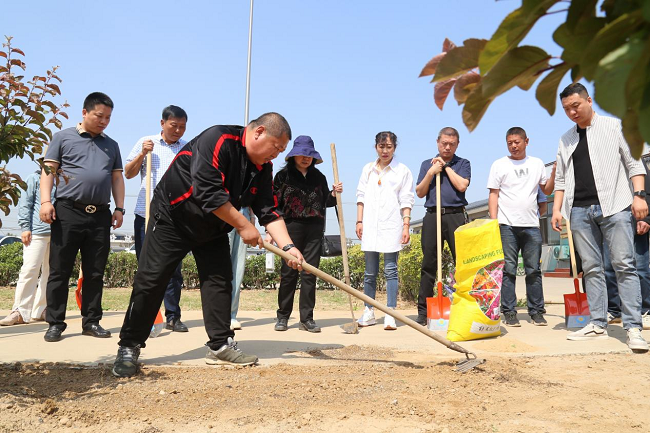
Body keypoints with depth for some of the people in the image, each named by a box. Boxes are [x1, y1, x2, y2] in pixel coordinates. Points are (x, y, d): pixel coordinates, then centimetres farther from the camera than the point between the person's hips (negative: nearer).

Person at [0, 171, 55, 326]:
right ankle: (20, 311, -3)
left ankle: (39, 310, 13)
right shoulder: (34, 178, 8)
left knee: (50, 272, 5)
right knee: (30, 270, -8)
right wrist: (25, 227, -6)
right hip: (37, 231, -4)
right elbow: (25, 203, 2)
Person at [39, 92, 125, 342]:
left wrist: (119, 208, 6)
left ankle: (91, 321, 13)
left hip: (100, 215, 3)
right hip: (68, 211, -3)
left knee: (95, 273, 5)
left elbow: (117, 178, 17)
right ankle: (55, 323, 8)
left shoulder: (111, 145, 18)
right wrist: (45, 201, -10)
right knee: (59, 271, 0)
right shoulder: (63, 137, 8)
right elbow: (48, 170, 2)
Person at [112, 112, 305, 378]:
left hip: (212, 229, 7)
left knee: (220, 281, 2)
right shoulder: (217, 140, -26)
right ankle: (129, 347, 7)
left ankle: (220, 346, 13)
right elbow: (209, 193, -32)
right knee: (150, 281, -6)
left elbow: (269, 212, -3)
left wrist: (288, 246, -17)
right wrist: (243, 226, -25)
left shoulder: (263, 168, -2)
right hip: (172, 217, -7)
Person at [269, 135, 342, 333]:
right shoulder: (283, 176, 3)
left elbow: (325, 203, 18)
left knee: (310, 273, 3)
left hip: (315, 230, 3)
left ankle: (307, 318, 9)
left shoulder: (318, 177, 12)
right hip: (292, 227, -2)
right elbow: (274, 204, 1)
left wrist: (334, 194, -3)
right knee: (289, 272, 1)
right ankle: (283, 316, 14)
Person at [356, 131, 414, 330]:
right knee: (370, 272, 8)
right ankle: (368, 312, 16)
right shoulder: (368, 169, 15)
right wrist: (359, 221, 7)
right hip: (370, 225, 3)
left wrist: (406, 226, -7)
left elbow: (406, 201, 1)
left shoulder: (402, 171, 6)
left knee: (390, 270, -4)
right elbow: (361, 195, 15)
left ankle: (390, 314, 0)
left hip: (391, 225, -3)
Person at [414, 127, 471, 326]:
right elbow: (420, 192, 9)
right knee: (428, 264, 1)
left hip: (456, 216, -1)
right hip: (432, 216, 1)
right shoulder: (427, 164, 17)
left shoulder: (463, 163, 12)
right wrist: (431, 172, -3)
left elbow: (462, 185, -6)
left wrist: (446, 166, -1)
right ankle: (423, 311, 6)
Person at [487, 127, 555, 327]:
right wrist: (493, 221, -7)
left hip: (531, 225, 2)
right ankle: (509, 312, 4)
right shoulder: (499, 165, 6)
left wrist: (554, 172, 3)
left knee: (534, 270, 5)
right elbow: (493, 195, 3)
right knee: (508, 270, -2)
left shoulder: (537, 164, 14)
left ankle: (537, 311, 13)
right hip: (507, 225, -2)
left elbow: (547, 190, 19)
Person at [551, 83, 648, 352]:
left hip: (613, 205, -3)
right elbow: (561, 179, 17)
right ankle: (598, 324, 7)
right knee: (591, 268, 3)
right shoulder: (566, 140, 18)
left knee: (624, 265, -8)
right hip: (579, 210, 4)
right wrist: (557, 209, 6)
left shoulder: (614, 127, 9)